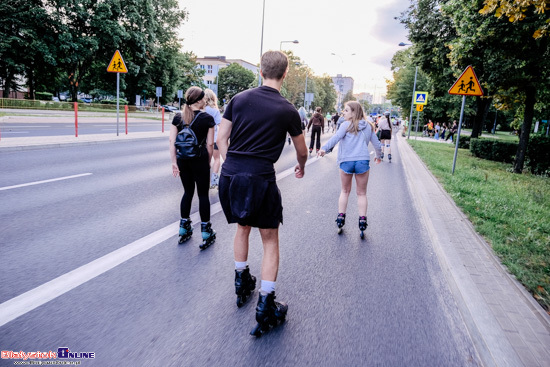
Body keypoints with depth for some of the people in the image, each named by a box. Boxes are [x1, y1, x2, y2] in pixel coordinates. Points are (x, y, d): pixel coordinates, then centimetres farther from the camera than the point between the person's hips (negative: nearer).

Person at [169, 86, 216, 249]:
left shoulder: (178, 117, 3)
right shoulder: (207, 118, -6)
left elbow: (172, 141, 1)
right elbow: (210, 144, -6)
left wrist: (174, 162, 5)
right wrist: (208, 162, 5)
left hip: (182, 159, 4)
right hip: (200, 159, -4)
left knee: (188, 192, 18)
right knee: (203, 194, 5)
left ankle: (184, 229, 24)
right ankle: (206, 233, 12)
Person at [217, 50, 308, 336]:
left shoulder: (239, 99, 5)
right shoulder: (288, 111, -1)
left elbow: (221, 139, 6)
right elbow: (301, 151, 13)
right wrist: (301, 167, 34)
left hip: (230, 175, 4)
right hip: (260, 179, -4)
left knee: (242, 226, 26)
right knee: (270, 240, 10)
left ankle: (241, 282, 39)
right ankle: (265, 306, 9)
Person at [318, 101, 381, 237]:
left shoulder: (346, 125, 0)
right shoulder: (368, 126, 13)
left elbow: (336, 137, -17)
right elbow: (377, 144, 20)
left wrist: (324, 148, -28)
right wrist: (378, 156, 38)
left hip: (346, 161, -2)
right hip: (363, 161, 2)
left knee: (345, 191, 17)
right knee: (361, 193, 13)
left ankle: (341, 217, 16)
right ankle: (362, 221, 8)